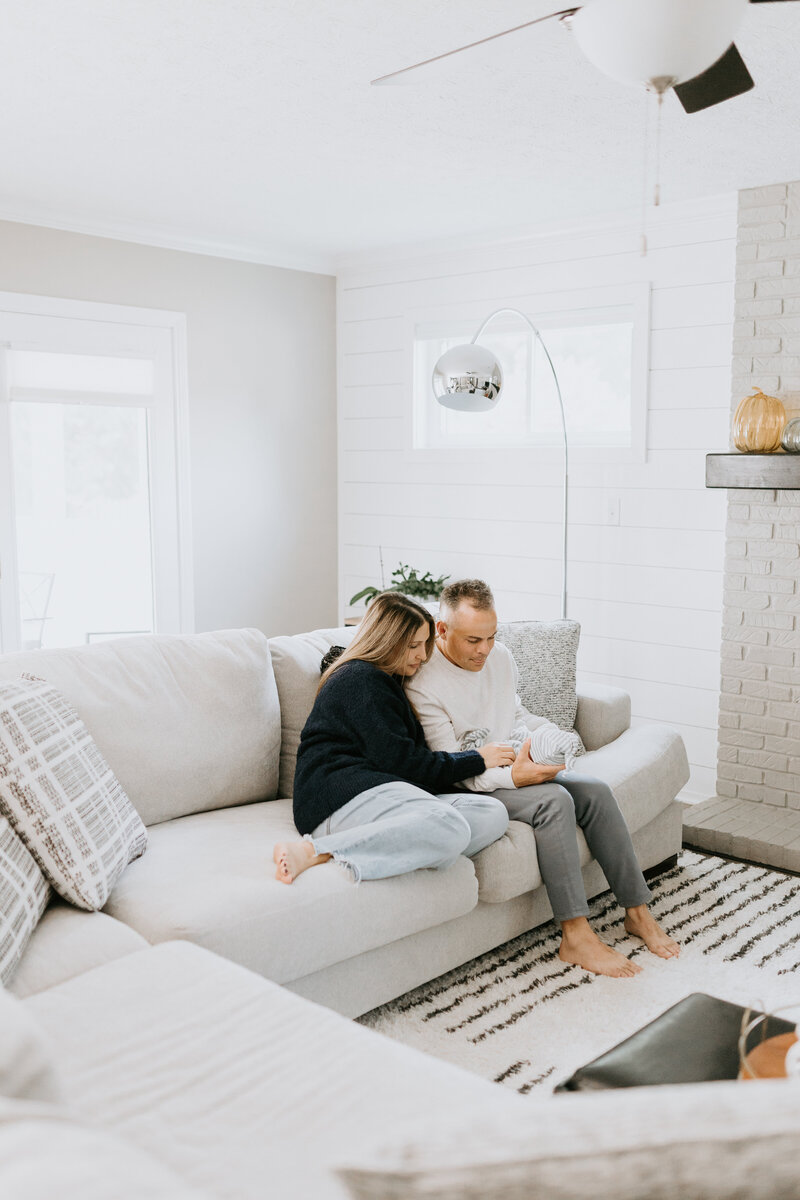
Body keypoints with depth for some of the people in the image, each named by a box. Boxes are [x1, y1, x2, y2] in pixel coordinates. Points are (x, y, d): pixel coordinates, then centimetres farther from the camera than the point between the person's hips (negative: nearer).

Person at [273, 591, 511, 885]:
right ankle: (313, 852, -35)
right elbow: (398, 760, -8)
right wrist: (476, 760, 0)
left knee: (493, 814, -12)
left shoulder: (387, 683, 31)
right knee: (450, 828, -36)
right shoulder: (360, 678, -1)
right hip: (343, 792, -9)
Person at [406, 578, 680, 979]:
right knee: (554, 800, -30)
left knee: (596, 791, -14)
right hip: (472, 787, -7)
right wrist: (512, 776, -34)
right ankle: (576, 937, -27)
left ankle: (637, 911, -4)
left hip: (518, 766, 7)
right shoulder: (422, 682, -18)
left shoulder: (501, 657, 5)